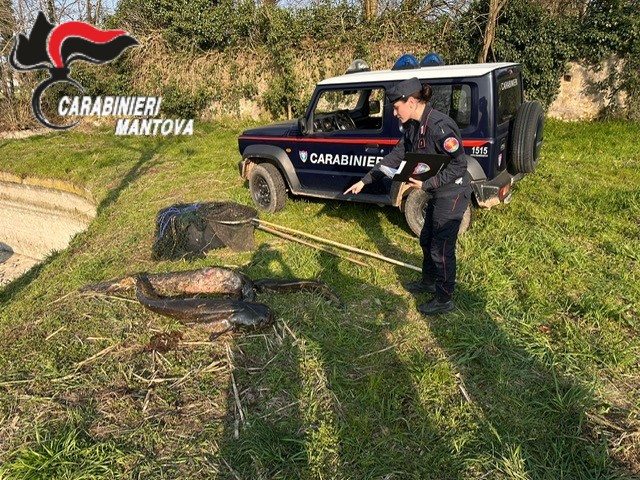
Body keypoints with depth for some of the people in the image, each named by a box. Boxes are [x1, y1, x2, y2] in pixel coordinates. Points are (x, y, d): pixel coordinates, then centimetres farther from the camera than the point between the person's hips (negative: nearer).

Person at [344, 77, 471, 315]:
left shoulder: (439, 125, -27)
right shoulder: (414, 126, 3)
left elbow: (458, 165, -24)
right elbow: (395, 156, 8)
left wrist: (426, 184, -28)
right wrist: (365, 180, 6)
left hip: (452, 194, -10)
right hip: (437, 193, 10)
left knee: (441, 248, 2)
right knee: (426, 240, 23)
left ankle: (444, 300, 20)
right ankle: (428, 282, 46)